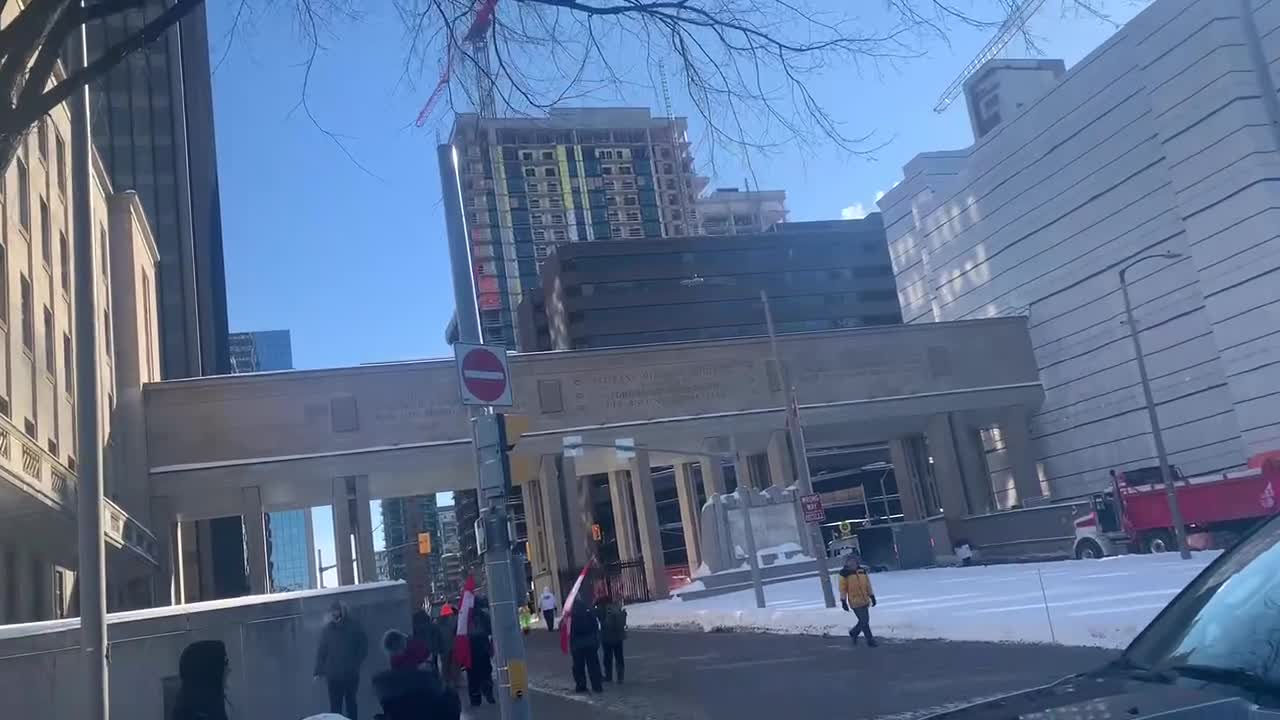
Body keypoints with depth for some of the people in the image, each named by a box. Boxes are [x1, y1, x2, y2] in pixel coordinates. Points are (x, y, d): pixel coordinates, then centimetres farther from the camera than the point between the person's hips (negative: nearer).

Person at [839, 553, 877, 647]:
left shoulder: (862, 570, 6)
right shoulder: (844, 573, -8)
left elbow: (868, 584, 14)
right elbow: (842, 588, -8)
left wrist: (872, 596, 12)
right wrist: (843, 601, -10)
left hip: (864, 600, 6)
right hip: (855, 602, -6)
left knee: (865, 621, 13)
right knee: (864, 621, -4)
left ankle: (854, 632, 36)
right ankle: (870, 640, 7)